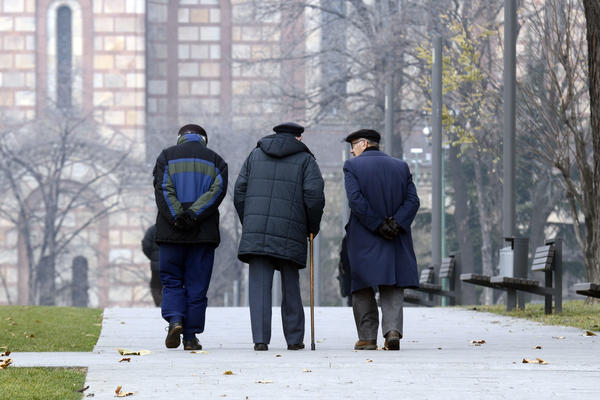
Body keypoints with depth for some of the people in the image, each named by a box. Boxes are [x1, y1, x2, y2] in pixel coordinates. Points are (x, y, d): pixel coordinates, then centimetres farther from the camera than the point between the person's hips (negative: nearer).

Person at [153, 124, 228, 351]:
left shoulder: (167, 157, 8)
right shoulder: (215, 161, 11)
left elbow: (162, 189, -6)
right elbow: (218, 190, -5)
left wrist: (176, 218, -13)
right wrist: (194, 214, -13)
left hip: (171, 231, -1)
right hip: (204, 233, 1)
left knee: (171, 281, 10)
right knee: (197, 286, 5)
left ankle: (175, 320, -14)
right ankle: (191, 337, 4)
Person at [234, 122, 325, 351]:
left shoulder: (256, 155, 16)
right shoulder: (305, 159, 7)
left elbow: (240, 191, 10)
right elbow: (314, 195, -4)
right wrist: (313, 227, 9)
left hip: (255, 231, 1)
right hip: (290, 234, -1)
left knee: (259, 285, -1)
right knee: (290, 286, 9)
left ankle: (260, 339, -9)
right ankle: (294, 339, 13)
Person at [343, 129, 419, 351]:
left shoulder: (352, 166, -2)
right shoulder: (401, 167, 10)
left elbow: (355, 200, -14)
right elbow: (412, 201, 0)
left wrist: (378, 225, -12)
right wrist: (396, 224, -9)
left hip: (363, 240, -3)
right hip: (396, 241, 3)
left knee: (362, 290, 6)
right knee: (392, 288, 6)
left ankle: (367, 338, 5)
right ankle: (393, 330, -14)